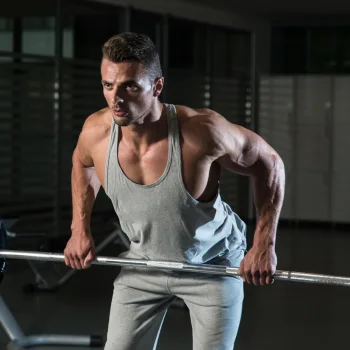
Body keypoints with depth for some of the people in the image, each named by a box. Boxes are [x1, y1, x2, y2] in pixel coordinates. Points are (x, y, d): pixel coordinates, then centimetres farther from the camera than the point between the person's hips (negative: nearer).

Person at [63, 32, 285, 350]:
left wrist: (264, 245, -18)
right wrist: (80, 230, 4)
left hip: (212, 264, -3)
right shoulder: (96, 131, -20)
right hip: (143, 263, 4)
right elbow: (82, 163, 7)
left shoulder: (202, 131, -33)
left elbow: (269, 163, -16)